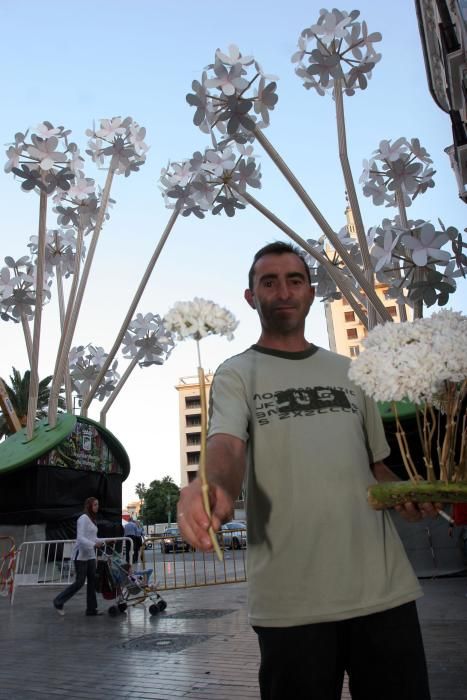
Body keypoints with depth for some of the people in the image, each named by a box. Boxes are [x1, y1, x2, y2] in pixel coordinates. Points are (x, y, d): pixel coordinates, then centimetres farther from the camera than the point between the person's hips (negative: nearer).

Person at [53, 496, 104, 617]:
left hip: (90, 555, 9)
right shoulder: (83, 518, -15)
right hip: (81, 555, -9)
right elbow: (80, 538, -22)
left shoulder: (92, 519, 13)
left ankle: (91, 608, 13)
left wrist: (103, 541, 4)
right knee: (79, 582, -4)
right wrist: (94, 544, -31)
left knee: (92, 581, 6)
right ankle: (58, 602, 13)